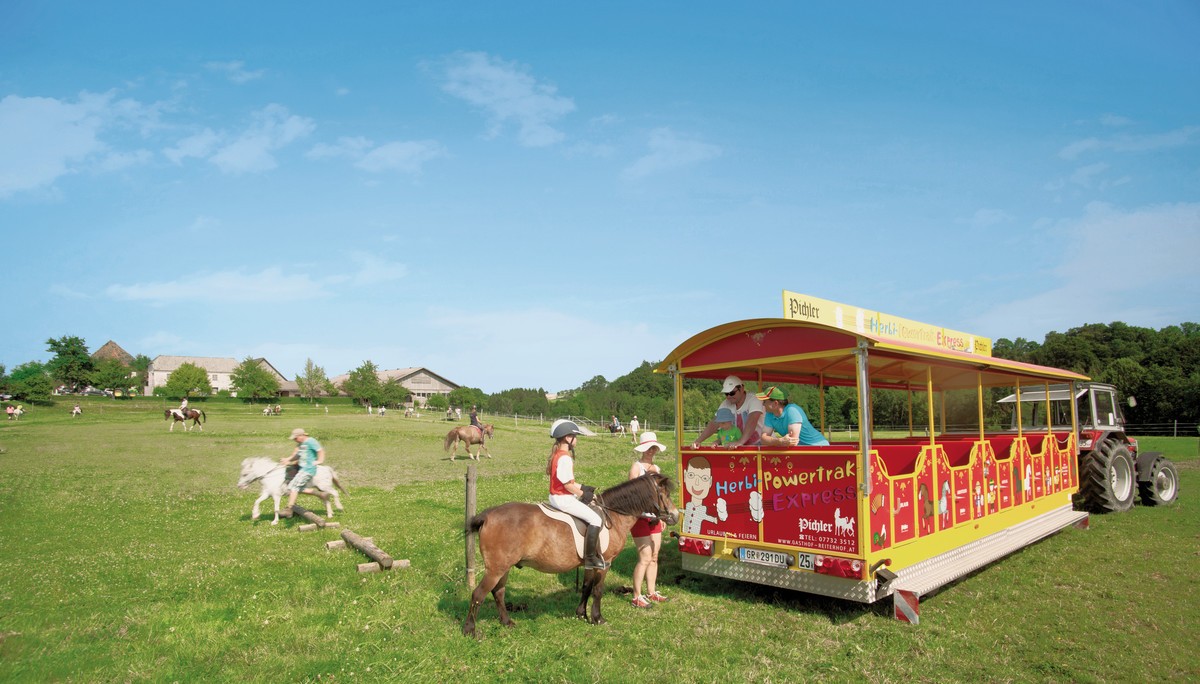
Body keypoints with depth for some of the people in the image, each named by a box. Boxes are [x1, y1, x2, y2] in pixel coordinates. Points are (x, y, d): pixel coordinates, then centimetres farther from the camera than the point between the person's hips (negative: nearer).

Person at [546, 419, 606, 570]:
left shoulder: (556, 454, 9)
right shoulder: (565, 458, -22)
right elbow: (567, 485, -22)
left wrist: (583, 488, 11)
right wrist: (582, 494, -8)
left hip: (556, 496, 11)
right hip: (563, 499, -11)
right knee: (595, 519, -11)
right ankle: (590, 558, -8)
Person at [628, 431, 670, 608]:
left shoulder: (656, 468, 13)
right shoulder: (636, 467, -10)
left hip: (654, 518, 8)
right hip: (641, 518, -8)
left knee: (654, 557, 12)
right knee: (645, 558, -7)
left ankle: (651, 592, 24)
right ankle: (636, 597, 3)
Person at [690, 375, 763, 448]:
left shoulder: (753, 401, -13)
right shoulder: (726, 404, 2)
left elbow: (752, 422, -28)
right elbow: (714, 423, -2)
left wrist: (740, 441, -43)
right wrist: (698, 441, -16)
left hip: (757, 445, -4)